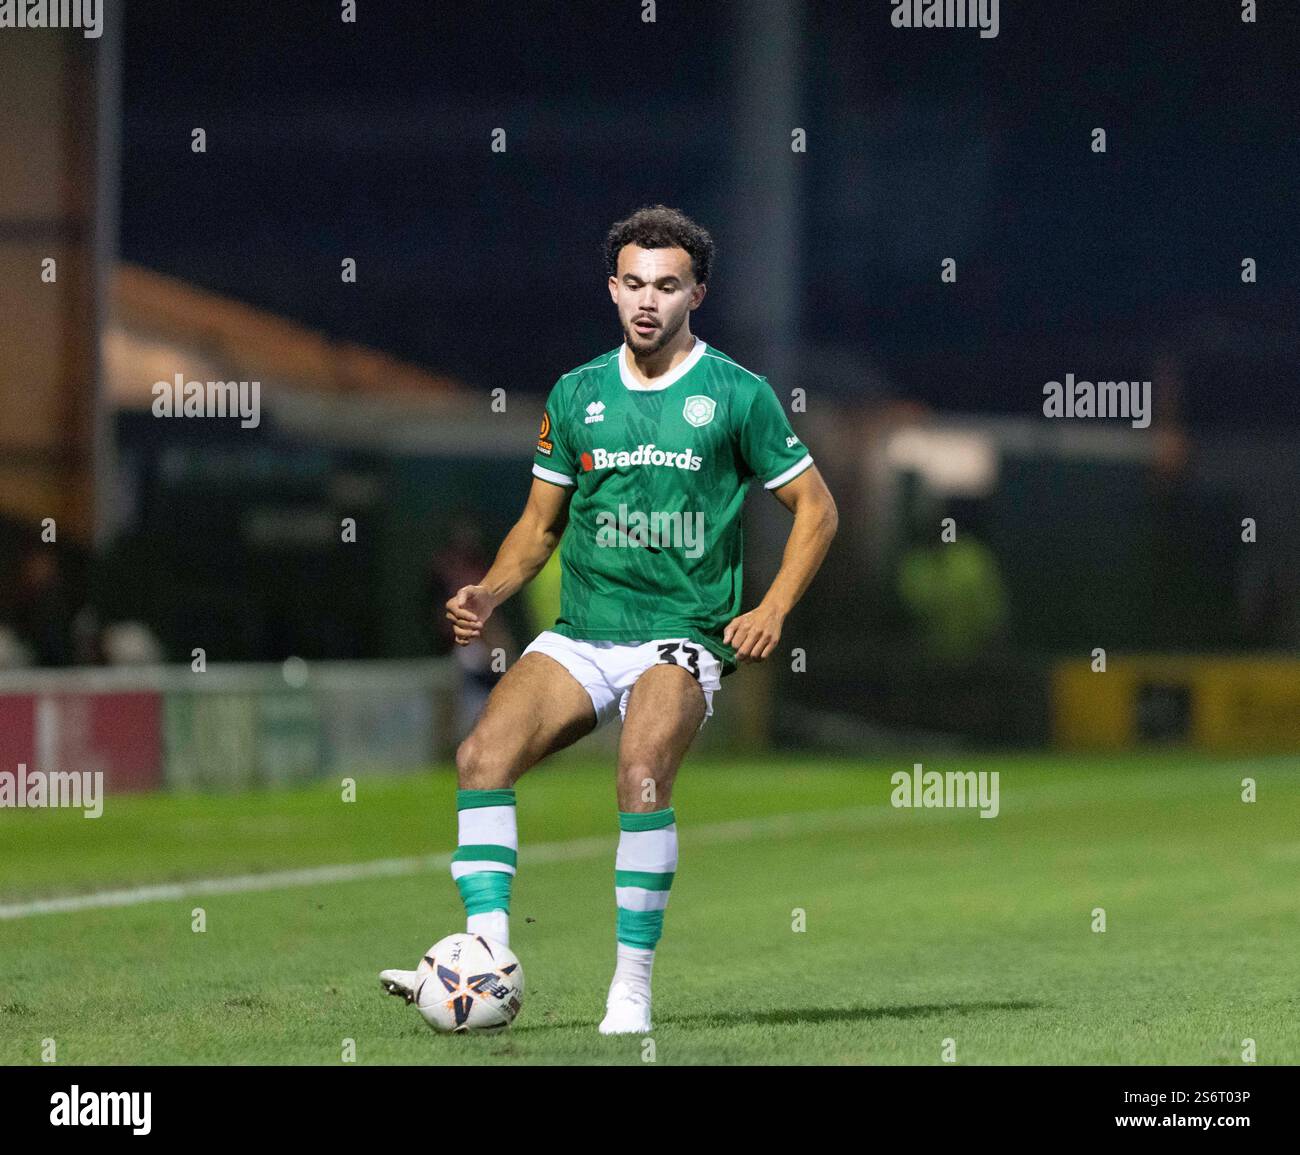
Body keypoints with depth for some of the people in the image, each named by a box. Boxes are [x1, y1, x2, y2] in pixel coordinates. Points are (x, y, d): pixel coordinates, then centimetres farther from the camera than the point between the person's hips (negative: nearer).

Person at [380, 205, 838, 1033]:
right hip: (580, 635, 4)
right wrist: (491, 593, 1)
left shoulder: (737, 395, 0)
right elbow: (541, 522, 19)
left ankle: (634, 983, -21)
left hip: (682, 638, -4)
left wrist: (772, 612, -5)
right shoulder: (577, 395, 11)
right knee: (484, 754, -20)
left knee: (642, 770, -31)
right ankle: (487, 954, -24)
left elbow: (817, 507, 7)